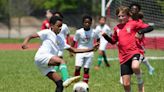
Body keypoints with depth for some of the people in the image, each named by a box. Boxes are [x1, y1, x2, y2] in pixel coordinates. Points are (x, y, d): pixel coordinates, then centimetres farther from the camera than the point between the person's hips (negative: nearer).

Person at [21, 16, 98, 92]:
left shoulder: (60, 39, 24)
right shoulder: (47, 33, 4)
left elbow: (73, 50, 25)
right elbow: (31, 36, -6)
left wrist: (90, 50, 20)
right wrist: (25, 43, -28)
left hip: (47, 65, 8)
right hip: (41, 57, -8)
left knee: (60, 84, -2)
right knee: (62, 61, -29)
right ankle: (66, 79, -50)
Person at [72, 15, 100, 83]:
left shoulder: (93, 32, -5)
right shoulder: (79, 32, -9)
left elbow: (98, 39, 14)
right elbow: (74, 41, 1)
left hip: (89, 53, 1)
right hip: (80, 52, -1)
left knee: (86, 70, 1)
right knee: (77, 68, -15)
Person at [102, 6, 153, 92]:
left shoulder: (133, 23, -2)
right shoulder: (117, 28, 13)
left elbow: (150, 28, -6)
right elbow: (113, 41, 26)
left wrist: (140, 32, -22)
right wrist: (105, 36, 9)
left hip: (134, 52, -5)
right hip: (124, 57, 5)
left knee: (135, 67, -39)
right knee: (126, 84, 2)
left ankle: (141, 85, -11)